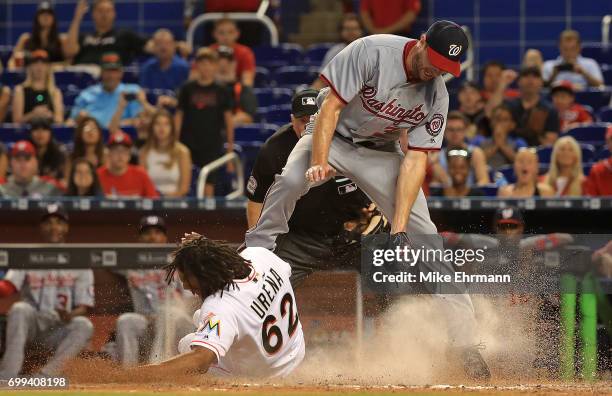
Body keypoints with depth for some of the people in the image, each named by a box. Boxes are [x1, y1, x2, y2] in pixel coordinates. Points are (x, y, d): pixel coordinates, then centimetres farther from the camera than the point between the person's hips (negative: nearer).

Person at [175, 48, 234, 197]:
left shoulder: (221, 91, 1)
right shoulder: (188, 89, 2)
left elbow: (228, 118, 5)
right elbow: (179, 115, 5)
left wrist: (230, 144, 3)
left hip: (212, 144, -1)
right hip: (189, 142, 1)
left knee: (209, 181, -1)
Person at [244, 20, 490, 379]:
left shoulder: (436, 97, -13)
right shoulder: (372, 52, -25)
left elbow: (416, 159, -15)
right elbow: (331, 105, -22)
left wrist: (399, 229, -23)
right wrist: (319, 163, -33)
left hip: (380, 152, 2)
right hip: (332, 137, -2)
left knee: (423, 232, -9)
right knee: (289, 182, -35)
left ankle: (466, 339, -6)